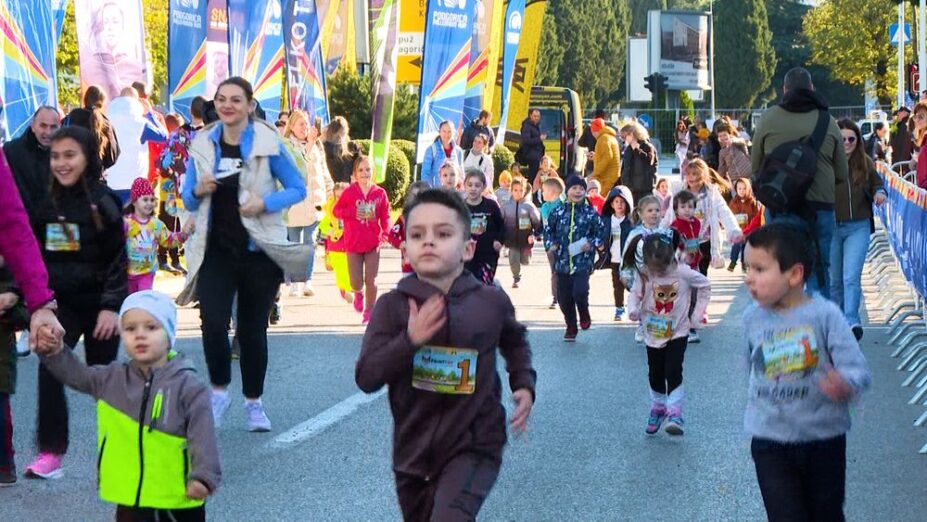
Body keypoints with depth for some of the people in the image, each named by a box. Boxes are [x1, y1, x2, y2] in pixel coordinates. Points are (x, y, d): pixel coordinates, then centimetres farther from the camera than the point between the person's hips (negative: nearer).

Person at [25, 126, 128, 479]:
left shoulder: (102, 201, -7)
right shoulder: (47, 204, 5)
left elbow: (118, 259, -9)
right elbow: (35, 255, 12)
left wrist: (111, 306, -15)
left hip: (98, 304, -3)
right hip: (60, 302, 3)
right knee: (49, 369, -15)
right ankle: (51, 451, -12)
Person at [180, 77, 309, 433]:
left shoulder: (267, 143, -4)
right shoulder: (203, 145, 4)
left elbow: (298, 189, -1)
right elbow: (188, 200, 12)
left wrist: (266, 203, -18)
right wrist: (198, 191, -11)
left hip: (259, 252, -1)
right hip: (216, 251, 1)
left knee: (252, 329, 7)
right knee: (213, 323, -16)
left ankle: (253, 402, 25)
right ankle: (219, 390, 7)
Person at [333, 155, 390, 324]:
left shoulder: (380, 193, -2)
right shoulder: (349, 192, -4)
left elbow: (385, 215, 1)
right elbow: (336, 210, 2)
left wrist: (385, 233, -14)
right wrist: (354, 212, -14)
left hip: (373, 243, 0)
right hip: (353, 243, 0)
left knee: (371, 281, 1)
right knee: (356, 282, 0)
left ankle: (369, 310, 18)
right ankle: (358, 293, 36)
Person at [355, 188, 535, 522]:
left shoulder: (491, 303, -6)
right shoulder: (392, 307, -8)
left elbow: (514, 341, 17)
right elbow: (366, 378, -15)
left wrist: (524, 385, 3)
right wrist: (410, 340, -27)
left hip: (474, 445, -2)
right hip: (413, 450, 3)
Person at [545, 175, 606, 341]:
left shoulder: (590, 213, -2)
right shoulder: (559, 212, 3)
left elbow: (601, 232, 6)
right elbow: (549, 230, 16)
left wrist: (592, 244, -10)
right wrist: (551, 244, 0)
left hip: (583, 262, -3)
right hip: (562, 262, 3)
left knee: (579, 292, -20)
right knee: (563, 297, 7)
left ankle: (584, 315, 12)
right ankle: (571, 327, 26)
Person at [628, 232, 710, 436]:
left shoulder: (683, 272, -17)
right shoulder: (644, 275, -14)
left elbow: (705, 286, -4)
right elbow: (635, 293, -6)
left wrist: (697, 314, -5)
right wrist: (633, 309, -28)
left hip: (678, 332, -3)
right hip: (653, 333, 3)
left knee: (673, 371, -15)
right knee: (655, 374, 13)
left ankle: (674, 413, -10)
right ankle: (658, 409, 34)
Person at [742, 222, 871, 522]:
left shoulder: (825, 315, -15)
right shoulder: (753, 317, -1)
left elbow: (858, 371, -18)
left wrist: (844, 385, -38)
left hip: (824, 438, -2)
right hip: (769, 441, 2)